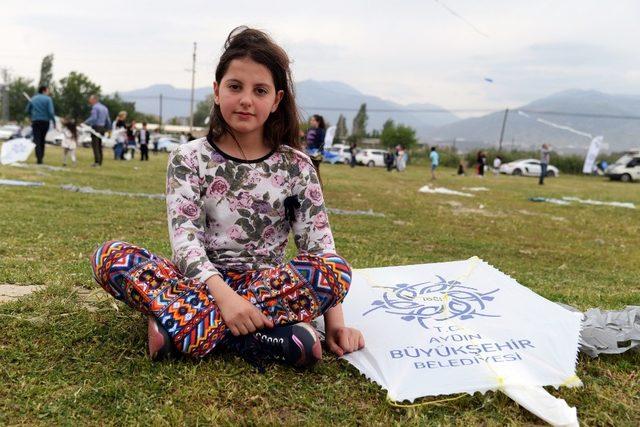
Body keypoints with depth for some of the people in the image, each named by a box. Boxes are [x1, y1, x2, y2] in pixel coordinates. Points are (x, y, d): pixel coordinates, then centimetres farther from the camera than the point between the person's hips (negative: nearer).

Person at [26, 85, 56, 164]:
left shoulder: (32, 99, 9)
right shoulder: (48, 99, -4)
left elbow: (28, 110, 16)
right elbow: (51, 111, -14)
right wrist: (54, 121, -7)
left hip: (35, 122, 1)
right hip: (45, 121, -1)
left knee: (37, 140, -3)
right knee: (42, 140, 13)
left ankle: (39, 158, -16)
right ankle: (41, 157, 16)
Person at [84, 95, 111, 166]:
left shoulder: (95, 107, -9)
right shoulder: (105, 108, 17)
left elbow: (93, 118, -21)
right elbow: (108, 120, 19)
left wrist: (85, 123, -19)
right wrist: (108, 129, 26)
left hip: (96, 127, -8)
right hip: (103, 128, 8)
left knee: (95, 145, -7)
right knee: (100, 145, 12)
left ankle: (97, 161, -13)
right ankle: (100, 162, 12)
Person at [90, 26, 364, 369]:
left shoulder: (296, 167, 1)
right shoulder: (188, 159, -1)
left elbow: (319, 243, -3)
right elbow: (184, 240, -12)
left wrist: (334, 320, -14)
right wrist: (223, 294, -30)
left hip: (269, 285, 0)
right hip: (200, 282, 0)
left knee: (336, 268, -29)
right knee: (110, 258, -23)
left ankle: (178, 325, -29)